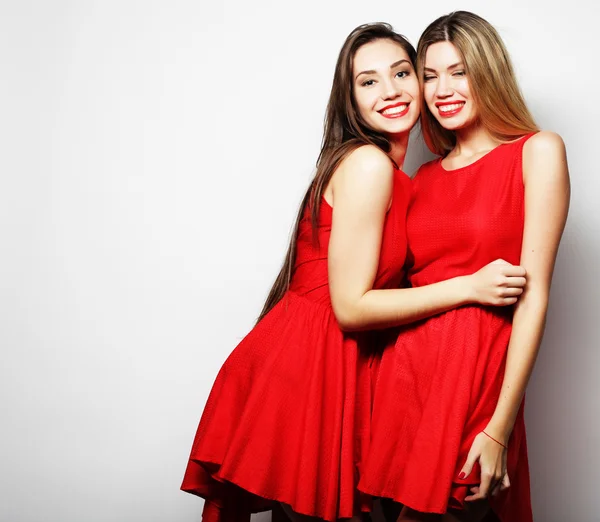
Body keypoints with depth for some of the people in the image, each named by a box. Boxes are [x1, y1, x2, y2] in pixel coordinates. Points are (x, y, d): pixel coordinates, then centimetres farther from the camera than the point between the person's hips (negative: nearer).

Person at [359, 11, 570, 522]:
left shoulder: (537, 151, -1)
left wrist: (500, 427, -13)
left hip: (476, 371, -4)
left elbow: (534, 293, -9)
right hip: (404, 365, 5)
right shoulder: (425, 176, 15)